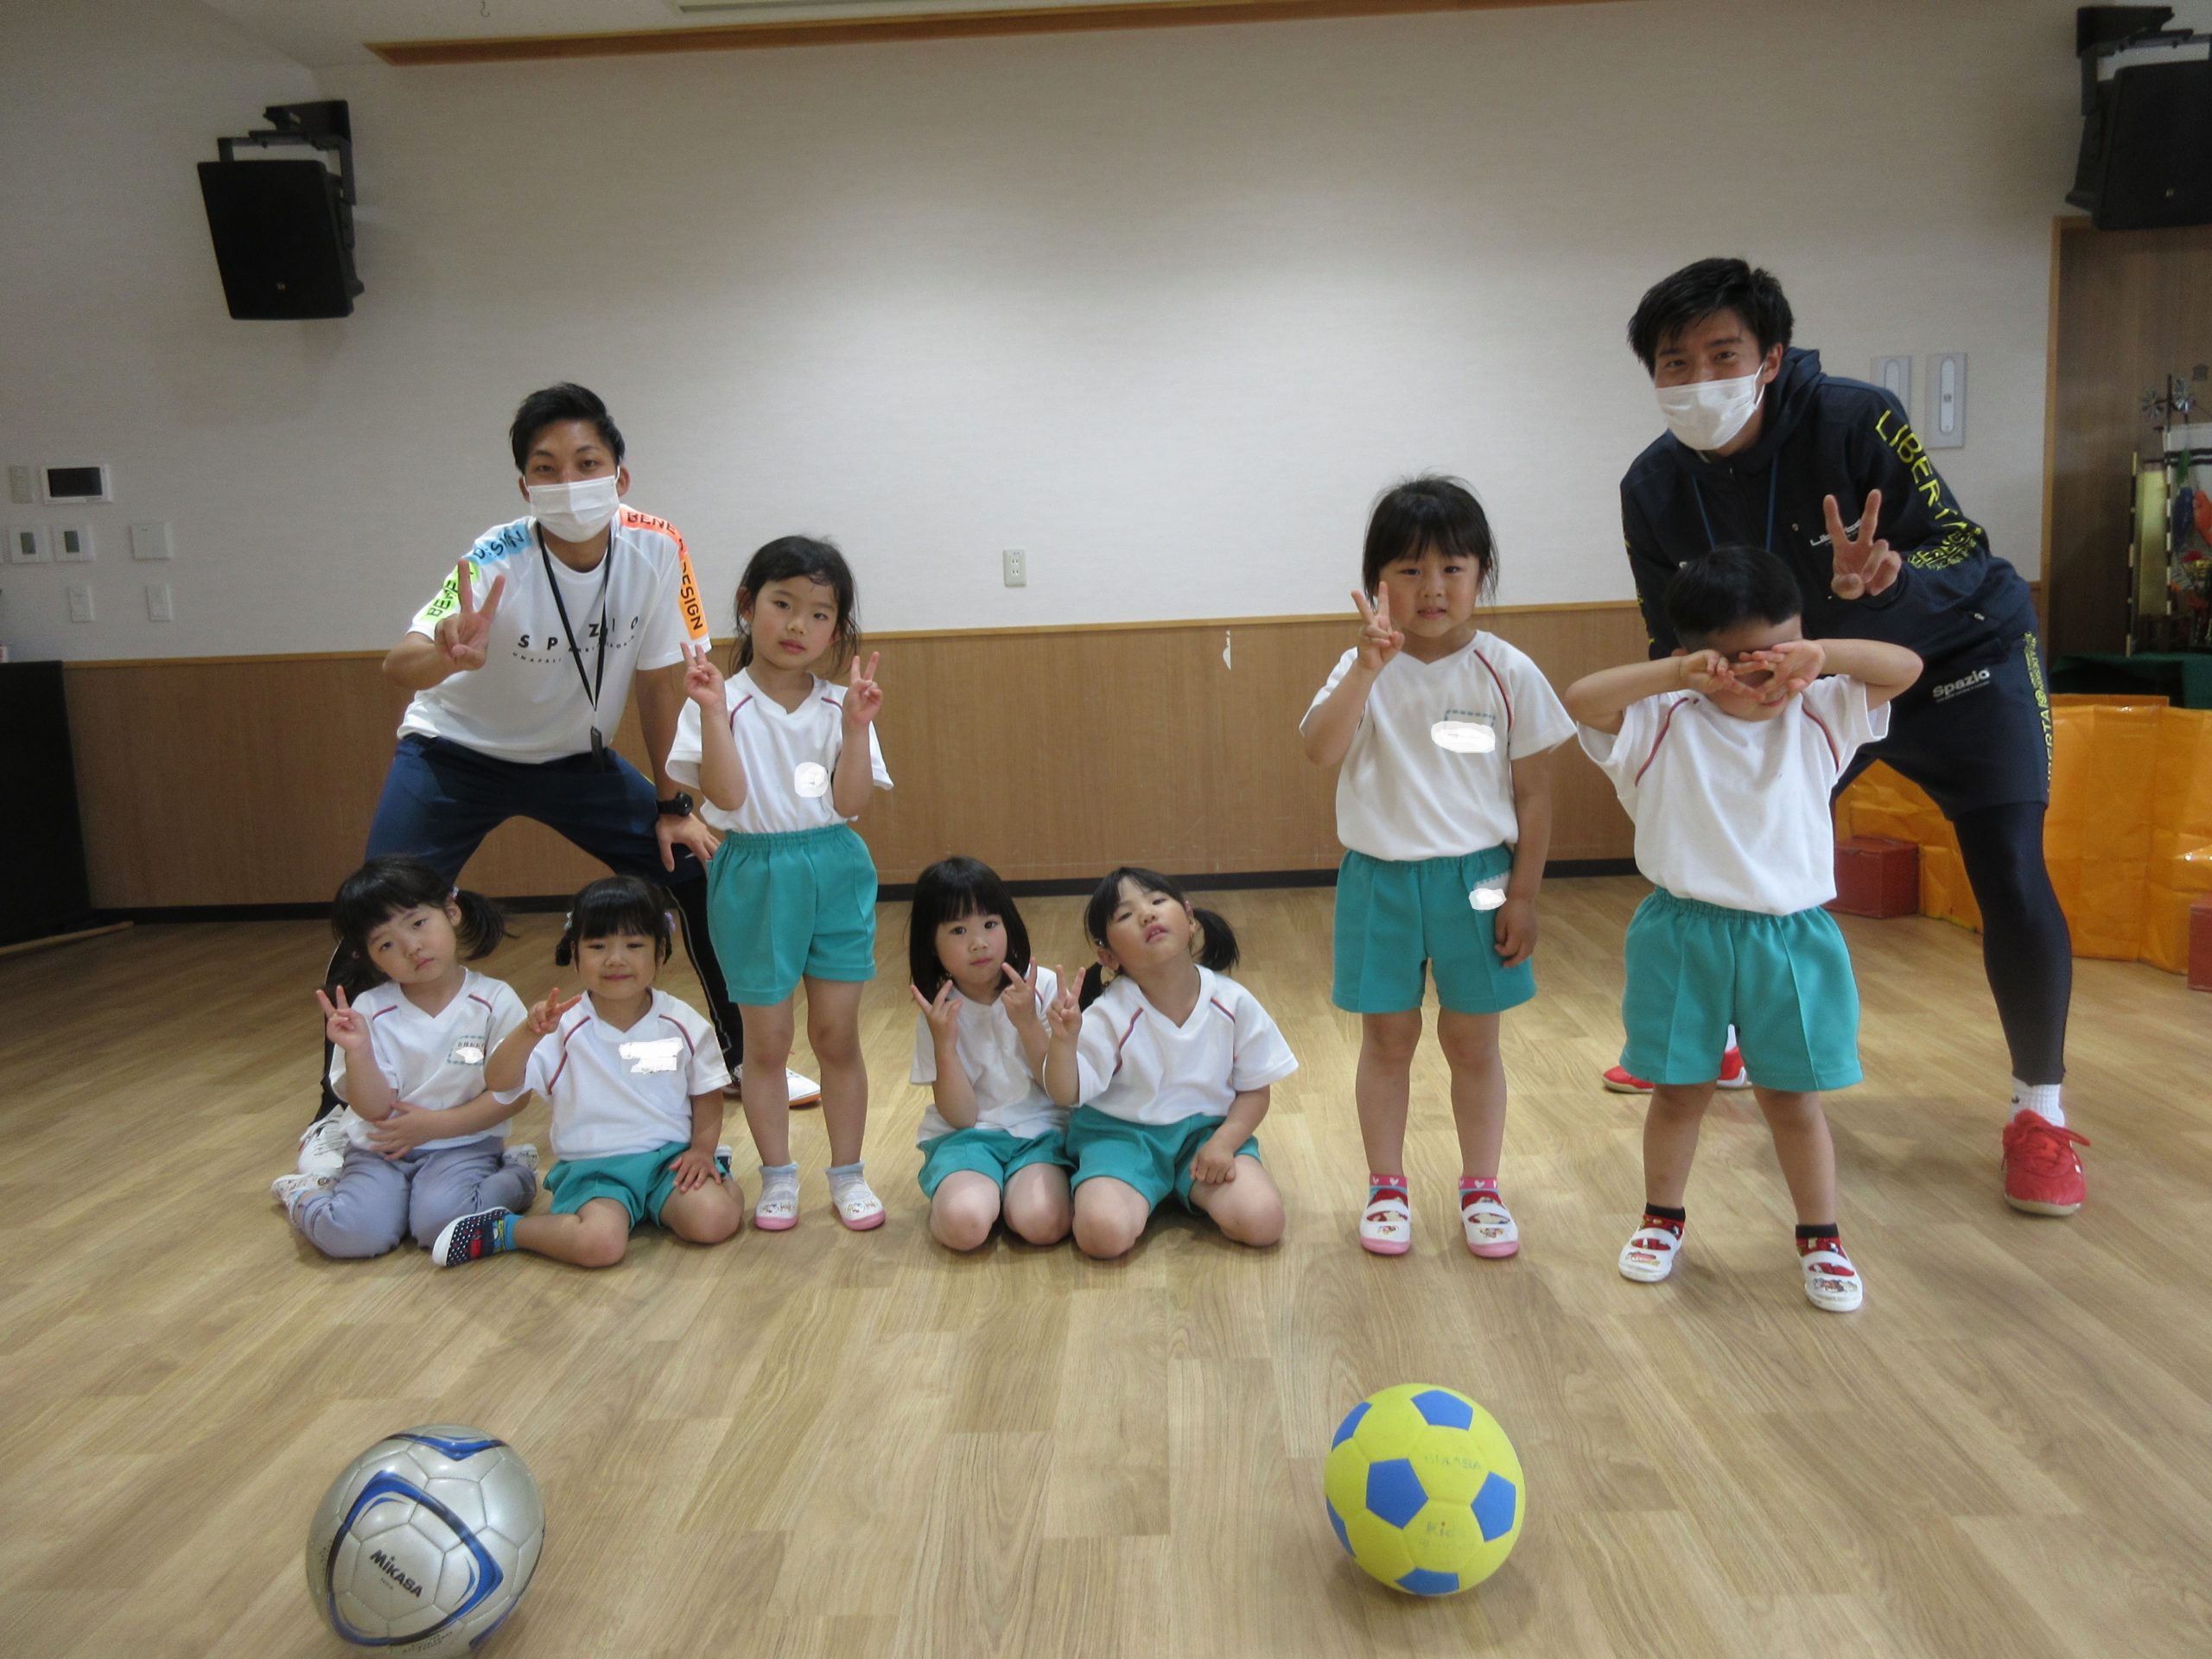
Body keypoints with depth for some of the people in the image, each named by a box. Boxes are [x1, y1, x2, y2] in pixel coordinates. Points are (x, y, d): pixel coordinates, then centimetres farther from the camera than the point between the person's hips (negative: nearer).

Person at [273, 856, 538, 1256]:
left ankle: (516, 1176, 0)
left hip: (463, 1145, -2)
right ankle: (308, 1196, 12)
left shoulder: (495, 1002, -7)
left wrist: (434, 1124, -13)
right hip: (381, 1149, 2)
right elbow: (376, 1110, -7)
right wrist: (358, 1051, -25)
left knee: (440, 1223, -29)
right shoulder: (370, 1011, -4)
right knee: (350, 1234, -22)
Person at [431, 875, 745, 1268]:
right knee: (599, 1243, -29)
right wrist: (529, 1033, -34)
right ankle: (502, 1229, -2)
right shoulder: (564, 1027, -7)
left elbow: (707, 1093, 9)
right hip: (593, 1166, -1)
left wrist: (702, 1148, -7)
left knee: (715, 1220, -27)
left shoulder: (683, 1023, -1)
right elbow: (499, 1084, -17)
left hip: (670, 1155, 1)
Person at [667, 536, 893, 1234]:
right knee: (767, 1043, 9)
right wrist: (714, 711, -24)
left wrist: (857, 727, -17)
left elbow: (849, 802, -8)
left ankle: (847, 1173, 23)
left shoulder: (839, 706, 0)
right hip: (754, 877, -1)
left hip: (836, 874, 2)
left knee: (837, 1034, 9)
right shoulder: (721, 701, -6)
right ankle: (777, 1176, 25)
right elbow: (728, 795, -17)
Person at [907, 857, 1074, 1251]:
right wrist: (944, 1042, -21)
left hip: (1040, 1130, 0)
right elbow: (961, 1116, -7)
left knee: (1042, 1223, -30)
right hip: (968, 1136, 0)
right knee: (965, 1225, -30)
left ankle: (1014, 1189, 3)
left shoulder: (1042, 987, -6)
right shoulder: (938, 1015, -3)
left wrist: (1028, 1023, -19)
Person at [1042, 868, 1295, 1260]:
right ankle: (1144, 1196, 8)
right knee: (1104, 1233, -27)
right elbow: (1066, 1093, -14)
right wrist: (1063, 1039, -34)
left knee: (1262, 1221, -22)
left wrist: (1223, 1143, -16)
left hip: (1209, 1128, 2)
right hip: (1123, 1135, -1)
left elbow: (1254, 1089, 1)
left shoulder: (1234, 1003, -8)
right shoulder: (1109, 1015, -14)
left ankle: (1194, 1192, 9)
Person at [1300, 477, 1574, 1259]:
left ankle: (1481, 1188, 30)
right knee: (1387, 1041, 13)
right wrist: (1370, 665, -34)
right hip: (1381, 880, 1)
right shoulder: (1364, 669, -5)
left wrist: (1522, 895, -4)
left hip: (1476, 879, 0)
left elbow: (1534, 794, -2)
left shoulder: (1508, 674, -6)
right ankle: (1386, 1188, 28)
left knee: (1473, 1044, 13)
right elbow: (1320, 749, -23)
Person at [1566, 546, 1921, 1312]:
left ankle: (1820, 1237, 29)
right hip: (1685, 936, -1)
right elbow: (1579, 699, -22)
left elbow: (1906, 666, -8)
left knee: (1794, 1099, 12)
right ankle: (1662, 1219, 33)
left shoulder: (1819, 715, 0)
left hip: (1791, 938, 1)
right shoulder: (1662, 723, -8)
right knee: (1678, 1092, 13)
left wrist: (1819, 655, -24)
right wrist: (1674, 673, -31)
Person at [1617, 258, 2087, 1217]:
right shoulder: (1654, 488, -15)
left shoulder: (1854, 420, -28)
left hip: (1958, 656, -4)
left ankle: (2038, 1113, 6)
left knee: (2010, 878, -14)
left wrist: (1886, 580, -49)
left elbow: (1965, 554, -28)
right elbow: (1673, 645, -7)